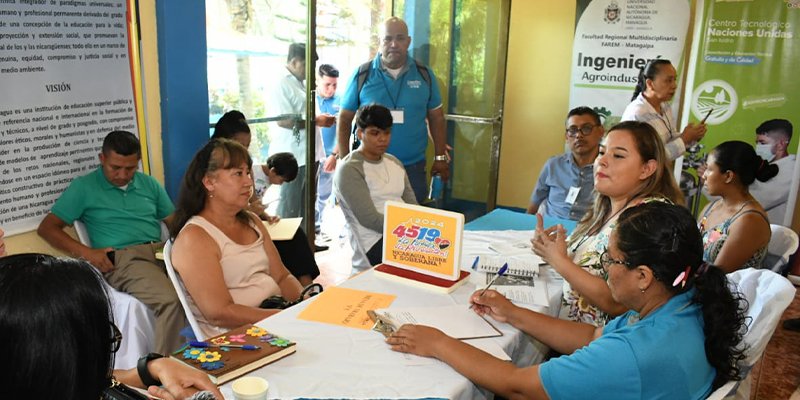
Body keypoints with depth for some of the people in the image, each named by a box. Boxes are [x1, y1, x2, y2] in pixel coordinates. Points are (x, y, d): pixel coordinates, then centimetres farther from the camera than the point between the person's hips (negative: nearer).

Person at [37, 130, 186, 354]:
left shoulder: (149, 184, 21)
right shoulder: (84, 187, 11)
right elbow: (47, 228, 8)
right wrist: (85, 252, -7)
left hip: (161, 251, 4)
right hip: (121, 259, -4)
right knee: (169, 299, -35)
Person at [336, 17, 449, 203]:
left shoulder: (424, 74, 3)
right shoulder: (362, 75, -3)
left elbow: (436, 118, 9)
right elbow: (344, 120, 1)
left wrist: (440, 157, 6)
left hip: (413, 166, 1)